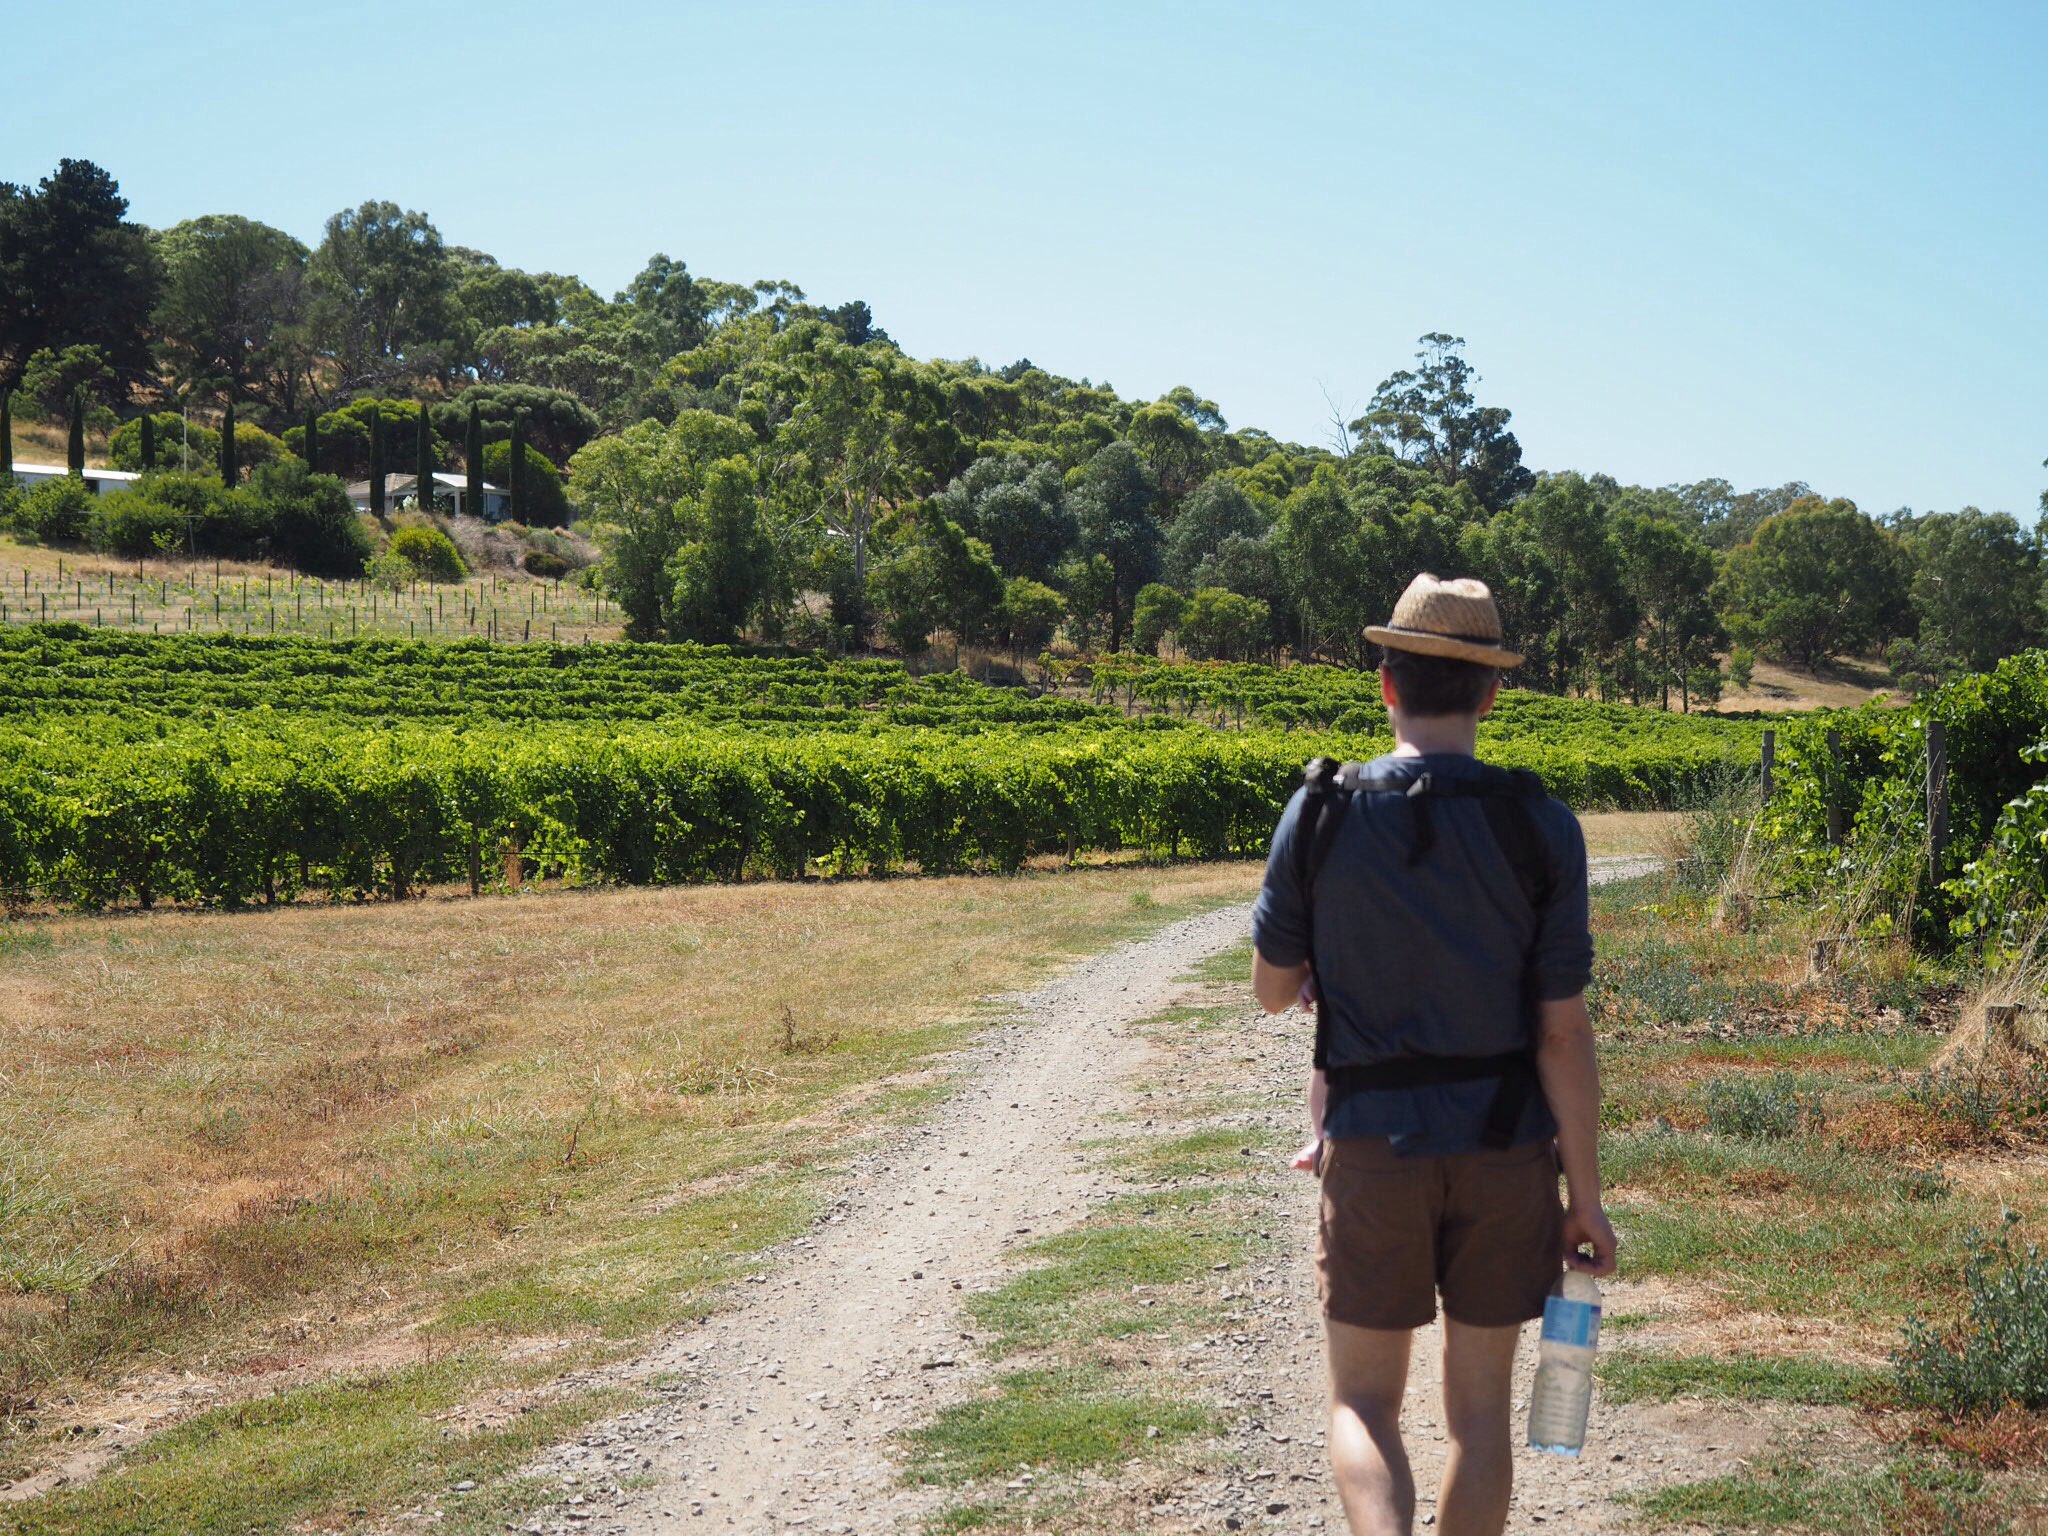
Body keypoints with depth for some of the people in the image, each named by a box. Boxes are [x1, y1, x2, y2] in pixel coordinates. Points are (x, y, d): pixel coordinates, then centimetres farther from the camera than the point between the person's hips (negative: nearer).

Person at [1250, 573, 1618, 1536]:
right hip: (1504, 1149, 1)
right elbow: (1562, 1030, -8)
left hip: (1373, 1145, 0)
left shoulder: (1321, 815, -7)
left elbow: (1272, 989, 4)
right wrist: (1585, 1195, 0)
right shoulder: (1540, 829, -8)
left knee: (1363, 1401, 11)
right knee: (1479, 1405, 14)